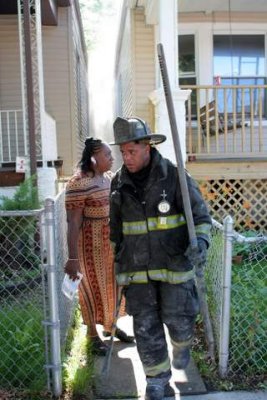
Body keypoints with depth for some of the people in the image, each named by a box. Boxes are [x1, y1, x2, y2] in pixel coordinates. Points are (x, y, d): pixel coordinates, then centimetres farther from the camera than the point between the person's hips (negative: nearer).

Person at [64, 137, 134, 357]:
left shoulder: (111, 177, 5)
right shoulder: (79, 183, -20)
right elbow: (73, 222, -21)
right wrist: (73, 258, -22)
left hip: (113, 241, 8)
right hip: (91, 242, -7)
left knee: (112, 284, 19)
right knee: (93, 285, 8)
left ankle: (110, 325, 39)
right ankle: (93, 334, 27)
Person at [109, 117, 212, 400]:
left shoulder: (175, 176, -12)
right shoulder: (119, 182, -1)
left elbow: (201, 216, -8)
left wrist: (201, 243, -28)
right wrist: (115, 257, 18)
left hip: (174, 262, -2)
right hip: (137, 266, 3)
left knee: (177, 318, 7)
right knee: (146, 326, 4)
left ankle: (181, 344, 44)